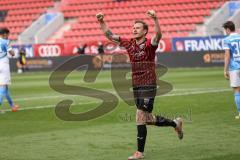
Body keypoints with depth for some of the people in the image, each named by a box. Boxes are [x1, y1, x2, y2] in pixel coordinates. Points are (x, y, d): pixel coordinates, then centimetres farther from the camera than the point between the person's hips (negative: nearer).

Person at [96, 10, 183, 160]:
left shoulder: (149, 44, -9)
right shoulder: (129, 43, 8)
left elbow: (158, 35, -30)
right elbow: (110, 35, 12)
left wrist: (155, 19, -45)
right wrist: (102, 22, 0)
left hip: (148, 87, -7)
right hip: (136, 87, 7)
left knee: (140, 119, -9)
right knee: (147, 119, 16)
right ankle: (175, 123, 38)